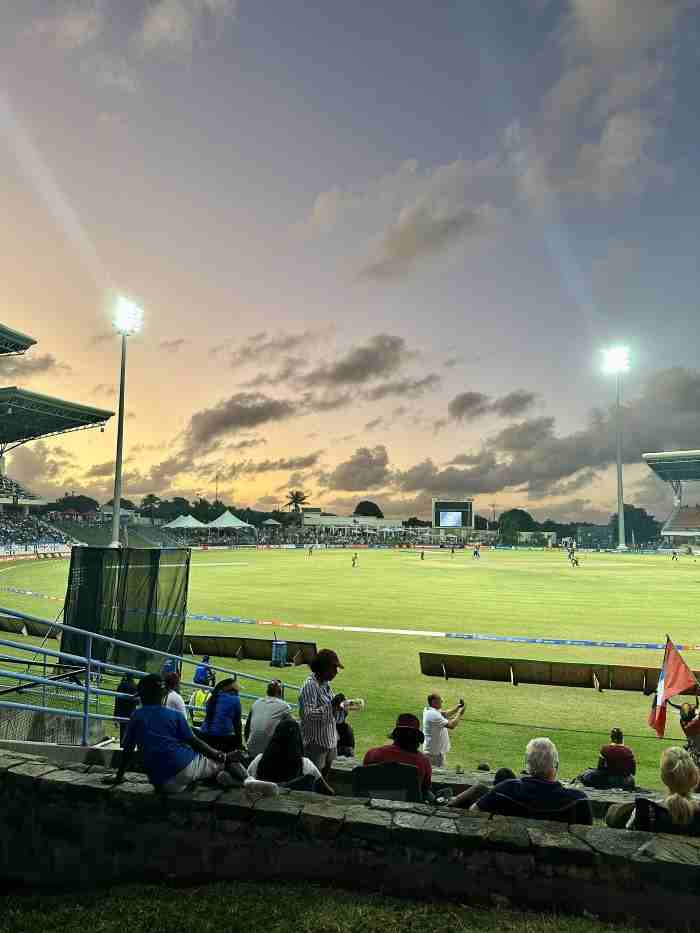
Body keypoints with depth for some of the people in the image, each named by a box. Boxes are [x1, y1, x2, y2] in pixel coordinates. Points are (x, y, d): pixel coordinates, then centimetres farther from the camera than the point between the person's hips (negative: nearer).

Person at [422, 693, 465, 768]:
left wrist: (458, 707, 2)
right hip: (435, 752, -10)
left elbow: (445, 714, 12)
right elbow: (451, 725, -25)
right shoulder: (434, 715, -25)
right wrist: (460, 714, -13)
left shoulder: (428, 710, 6)